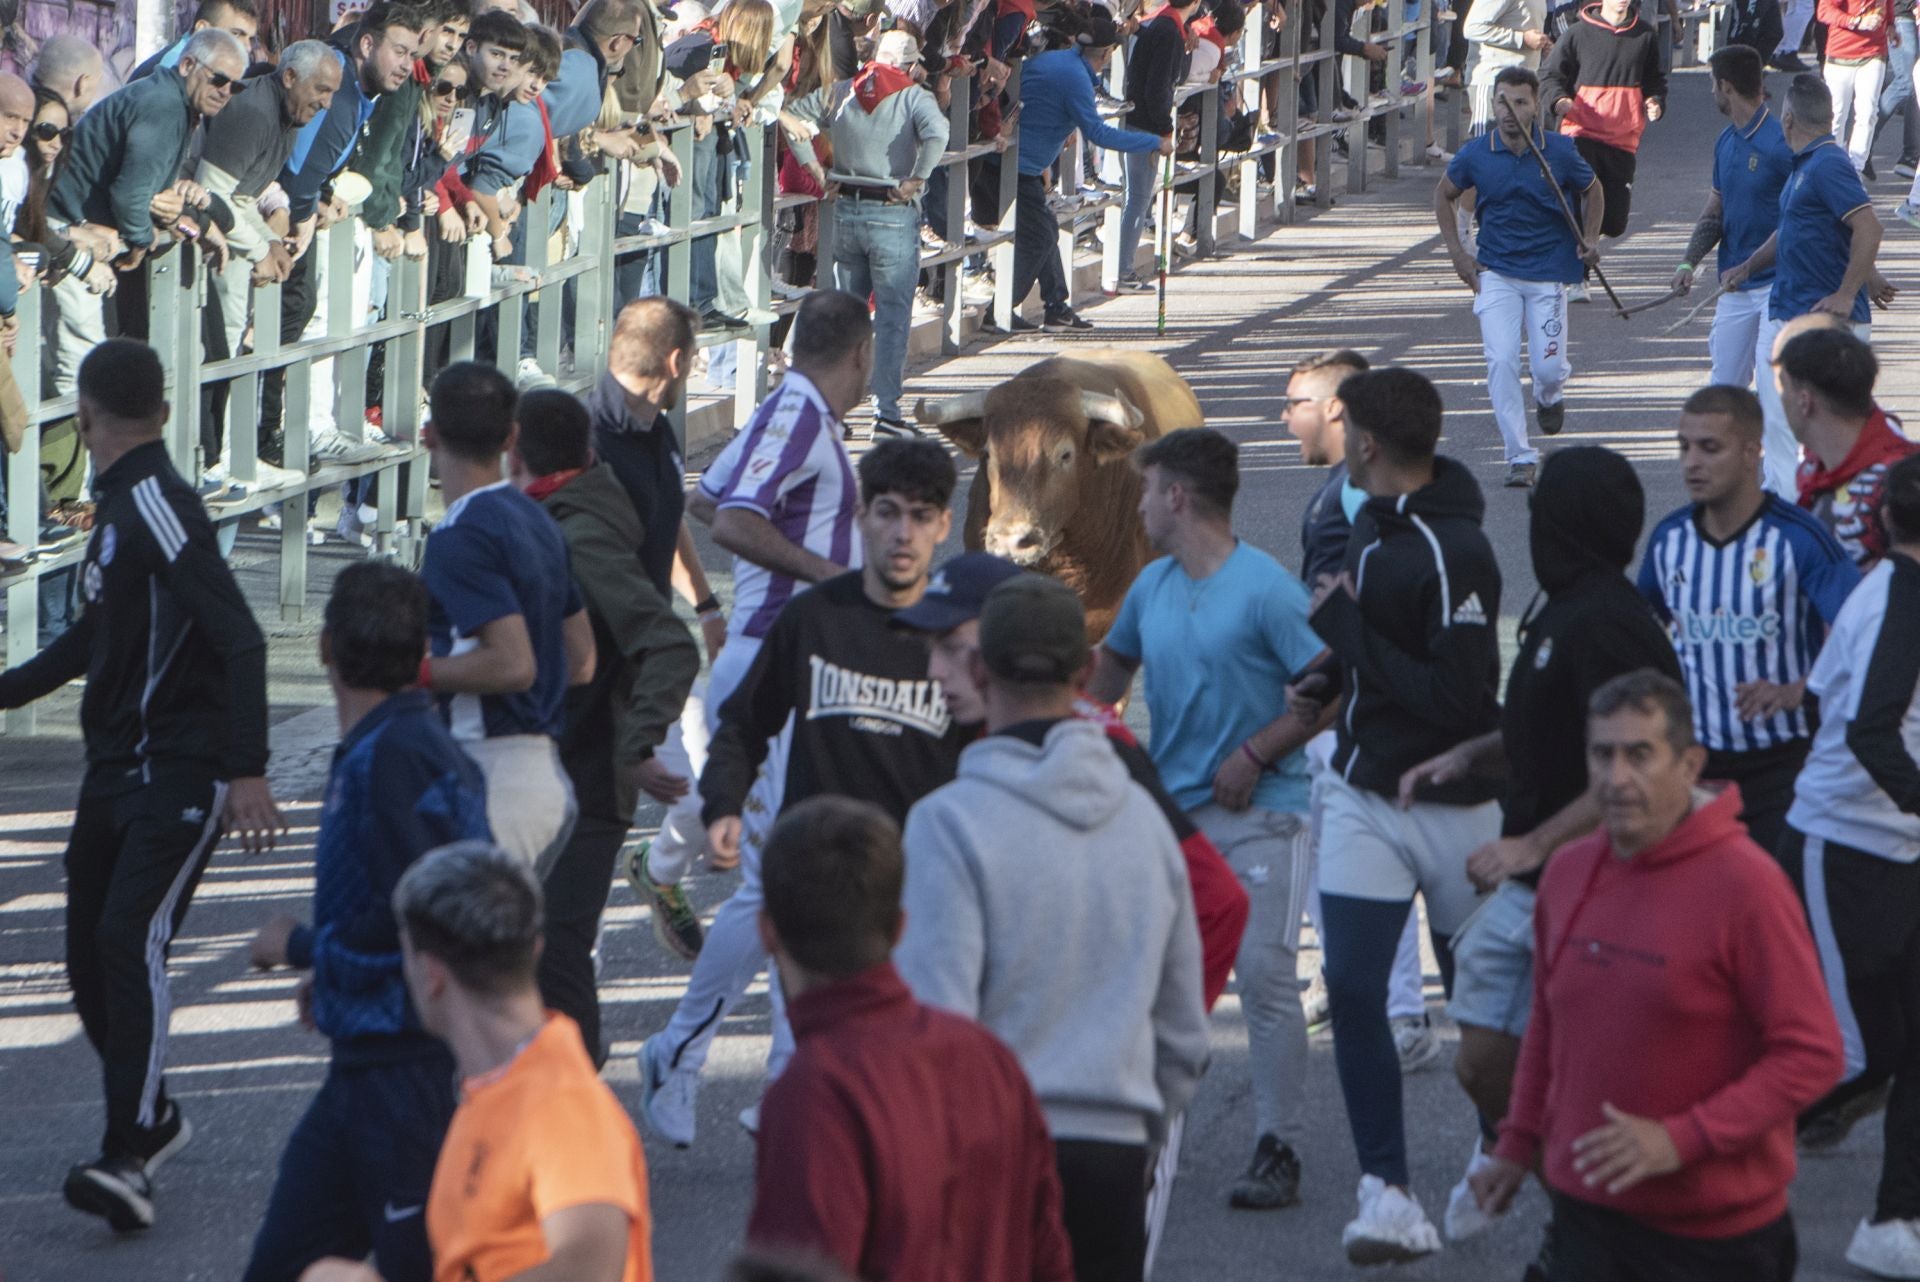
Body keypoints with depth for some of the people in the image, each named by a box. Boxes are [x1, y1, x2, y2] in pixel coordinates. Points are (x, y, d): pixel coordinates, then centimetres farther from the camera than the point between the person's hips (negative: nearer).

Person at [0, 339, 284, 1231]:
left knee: (132, 939, -21)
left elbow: (239, 639, -24)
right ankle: (152, 1119, 28)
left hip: (179, 777, -9)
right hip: (115, 772, 9)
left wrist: (246, 772, -30)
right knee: (89, 955, 10)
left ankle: (130, 1160, -27)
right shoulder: (117, 507, 13)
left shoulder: (156, 506, -17)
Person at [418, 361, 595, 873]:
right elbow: (580, 663, 19)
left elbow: (514, 665, -22)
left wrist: (412, 672, -12)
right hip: (548, 771, 9)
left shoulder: (460, 538, -14)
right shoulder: (538, 522, 15)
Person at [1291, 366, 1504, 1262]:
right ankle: (1388, 1196, -6)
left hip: (1452, 808, -7)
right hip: (1364, 793, 7)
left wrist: (1343, 624, -20)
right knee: (1351, 987, -6)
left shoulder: (1453, 552, -22)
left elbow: (1457, 694, -27)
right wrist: (1328, 681, 1)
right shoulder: (1371, 525, 6)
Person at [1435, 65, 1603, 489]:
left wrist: (1590, 239, 0)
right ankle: (1520, 457, -4)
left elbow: (1592, 191, 12)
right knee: (1501, 362, -13)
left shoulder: (1560, 151, -7)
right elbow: (1444, 194, 13)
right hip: (1495, 272, 1)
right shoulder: (1476, 155, -5)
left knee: (1548, 367, -4)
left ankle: (1548, 396, 35)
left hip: (1549, 271, 0)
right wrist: (1457, 253, 6)